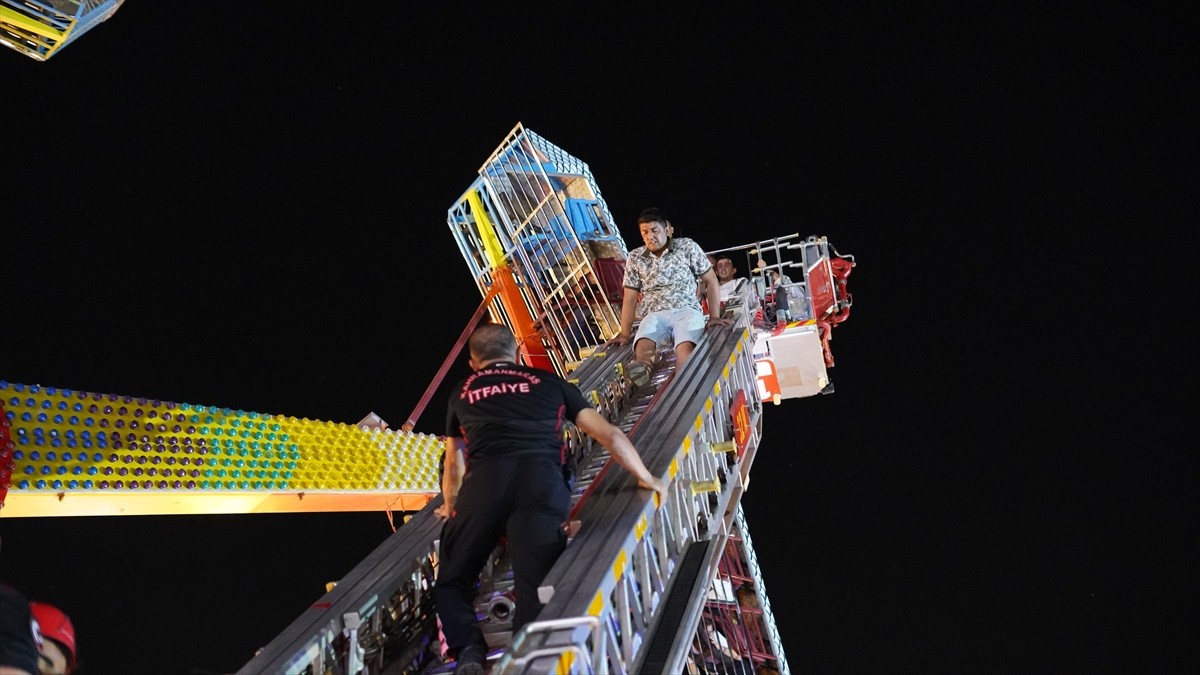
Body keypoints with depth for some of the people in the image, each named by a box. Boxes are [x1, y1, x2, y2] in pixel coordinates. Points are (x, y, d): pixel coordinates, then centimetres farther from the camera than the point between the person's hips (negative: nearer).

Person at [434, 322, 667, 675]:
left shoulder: (463, 392, 31)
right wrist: (646, 478, 38)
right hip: (542, 480, 0)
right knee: (536, 584, -5)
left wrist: (450, 507, 61)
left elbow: (453, 463, 43)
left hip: (483, 480, 1)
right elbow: (610, 435, 26)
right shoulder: (548, 382, 27)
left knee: (452, 580, 15)